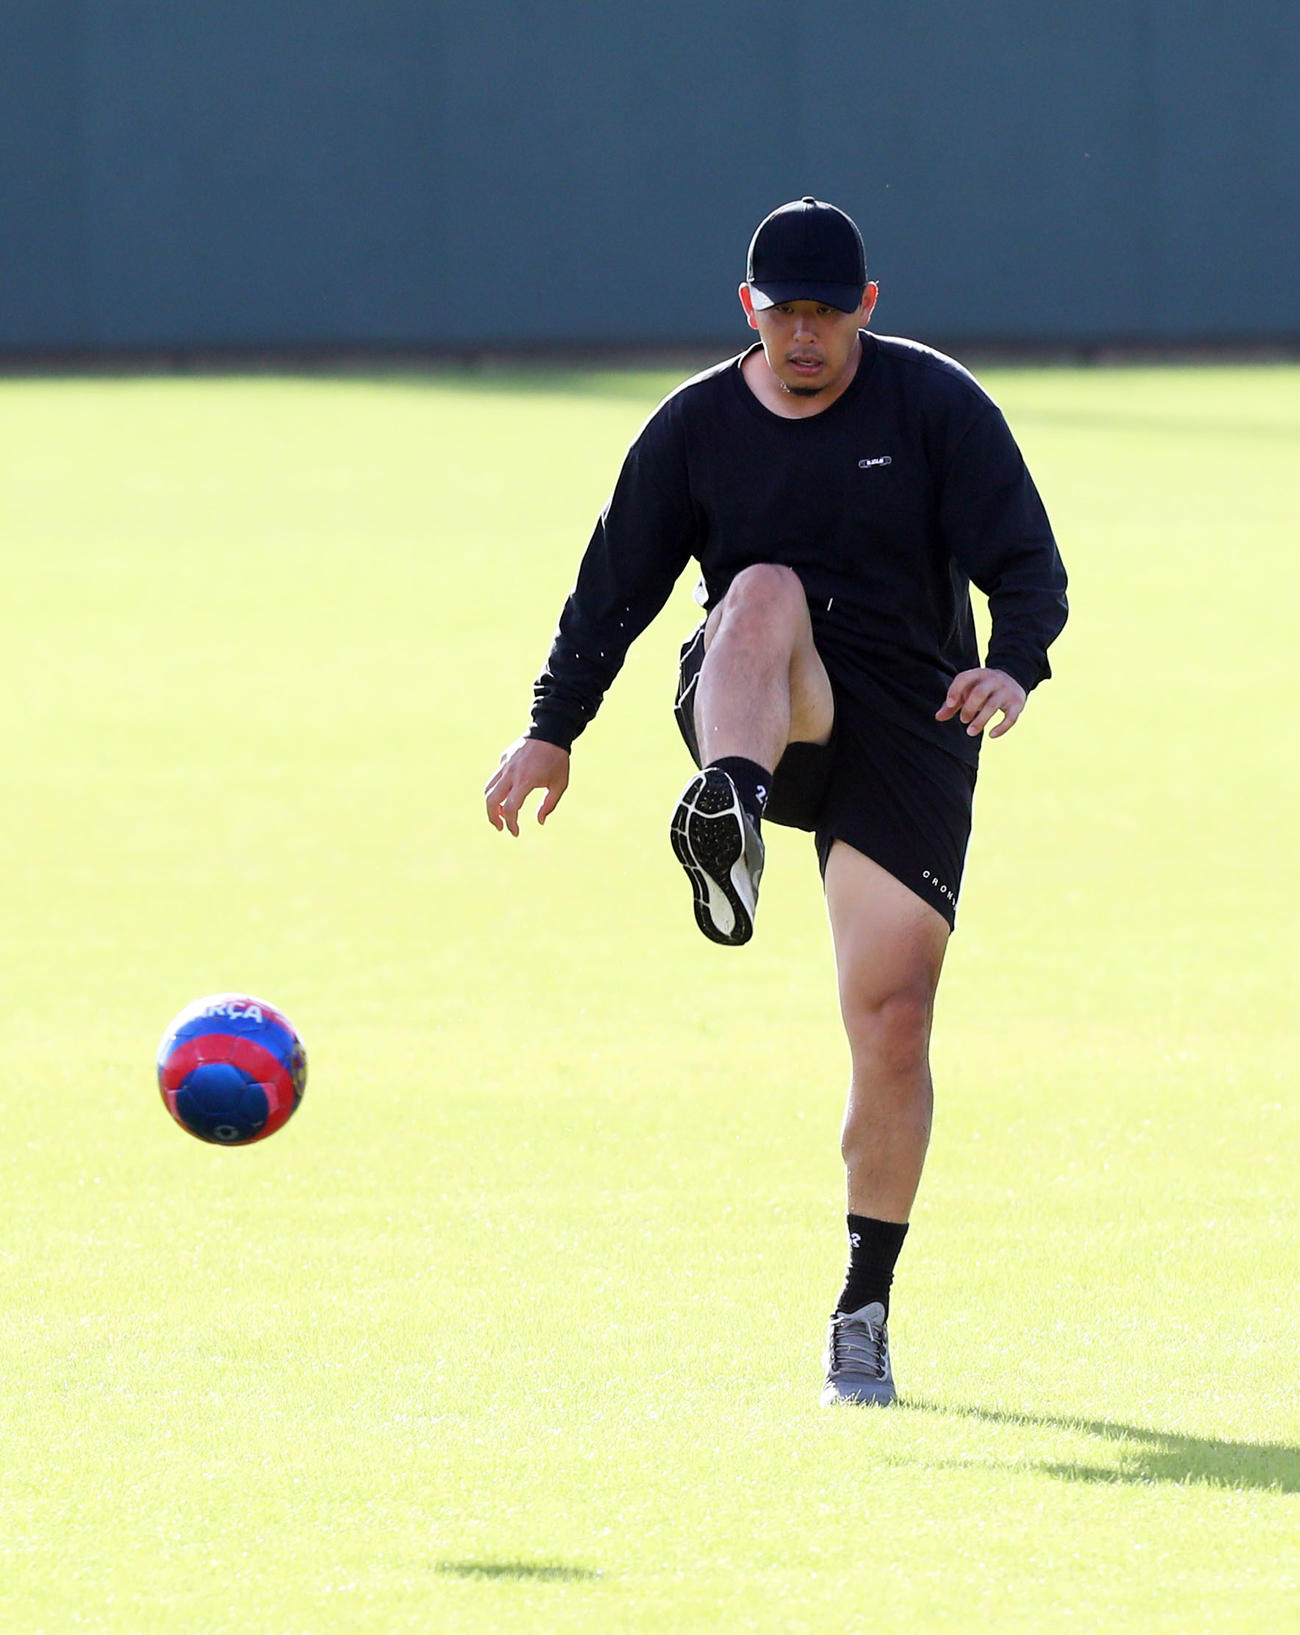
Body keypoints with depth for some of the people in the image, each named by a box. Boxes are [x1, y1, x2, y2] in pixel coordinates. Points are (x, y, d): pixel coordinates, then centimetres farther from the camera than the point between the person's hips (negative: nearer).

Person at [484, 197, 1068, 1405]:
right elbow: (615, 586, 7)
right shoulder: (694, 427, 3)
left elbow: (1026, 561, -8)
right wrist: (551, 732, -2)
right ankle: (728, 823, -63)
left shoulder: (936, 405, -3)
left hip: (906, 733, 0)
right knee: (766, 593, -34)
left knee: (893, 1022, -8)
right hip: (749, 717, 0)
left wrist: (1011, 670, -28)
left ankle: (864, 1311, 4)